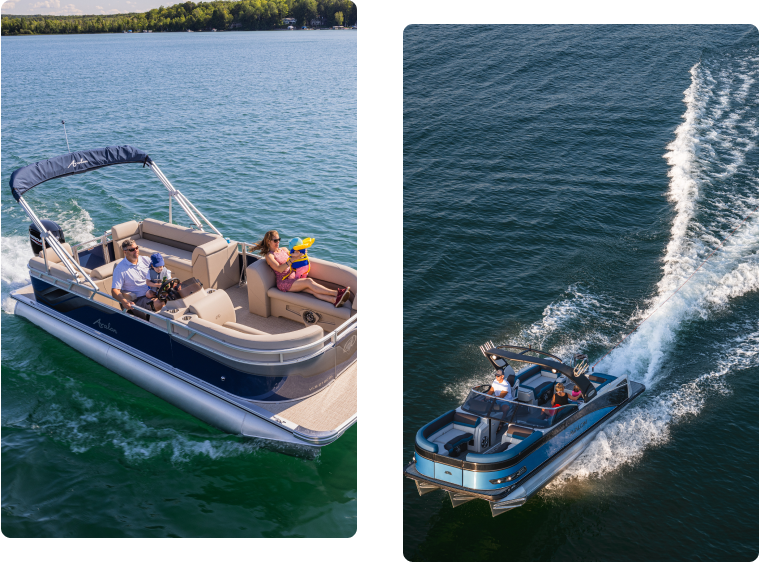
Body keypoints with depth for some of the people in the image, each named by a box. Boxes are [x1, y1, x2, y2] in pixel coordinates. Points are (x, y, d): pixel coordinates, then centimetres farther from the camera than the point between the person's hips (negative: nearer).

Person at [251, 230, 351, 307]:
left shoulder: (283, 250, 19)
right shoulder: (269, 256, -2)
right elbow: (279, 269, -17)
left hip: (293, 278, 6)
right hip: (283, 282, -6)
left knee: (311, 289, -24)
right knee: (309, 282, -29)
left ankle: (335, 300, -48)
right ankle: (336, 293, -38)